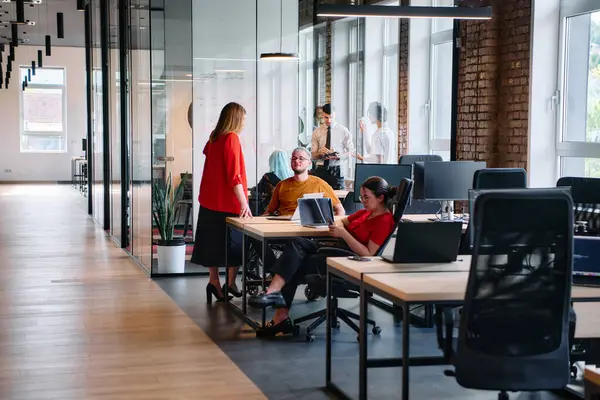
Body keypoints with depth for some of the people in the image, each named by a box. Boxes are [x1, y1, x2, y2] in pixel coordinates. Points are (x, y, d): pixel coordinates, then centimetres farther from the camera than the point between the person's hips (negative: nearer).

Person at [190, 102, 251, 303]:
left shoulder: (214, 138, 7)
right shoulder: (232, 138, -15)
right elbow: (234, 175, -21)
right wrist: (244, 203, -23)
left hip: (210, 199, 7)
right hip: (228, 202, -7)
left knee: (214, 241, 9)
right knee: (235, 242, 4)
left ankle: (214, 281, 11)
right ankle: (231, 283, 6)